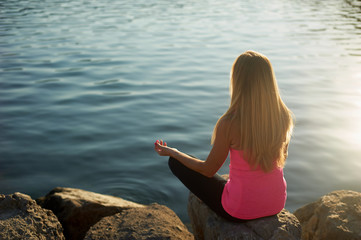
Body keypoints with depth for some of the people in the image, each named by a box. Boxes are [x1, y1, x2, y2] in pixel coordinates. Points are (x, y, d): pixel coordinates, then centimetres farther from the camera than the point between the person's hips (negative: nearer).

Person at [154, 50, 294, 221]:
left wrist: (171, 152, 3)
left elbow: (208, 170, -12)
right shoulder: (284, 117, -12)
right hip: (276, 204, 6)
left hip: (240, 210, -5)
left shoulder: (228, 124, -26)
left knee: (176, 162, 11)